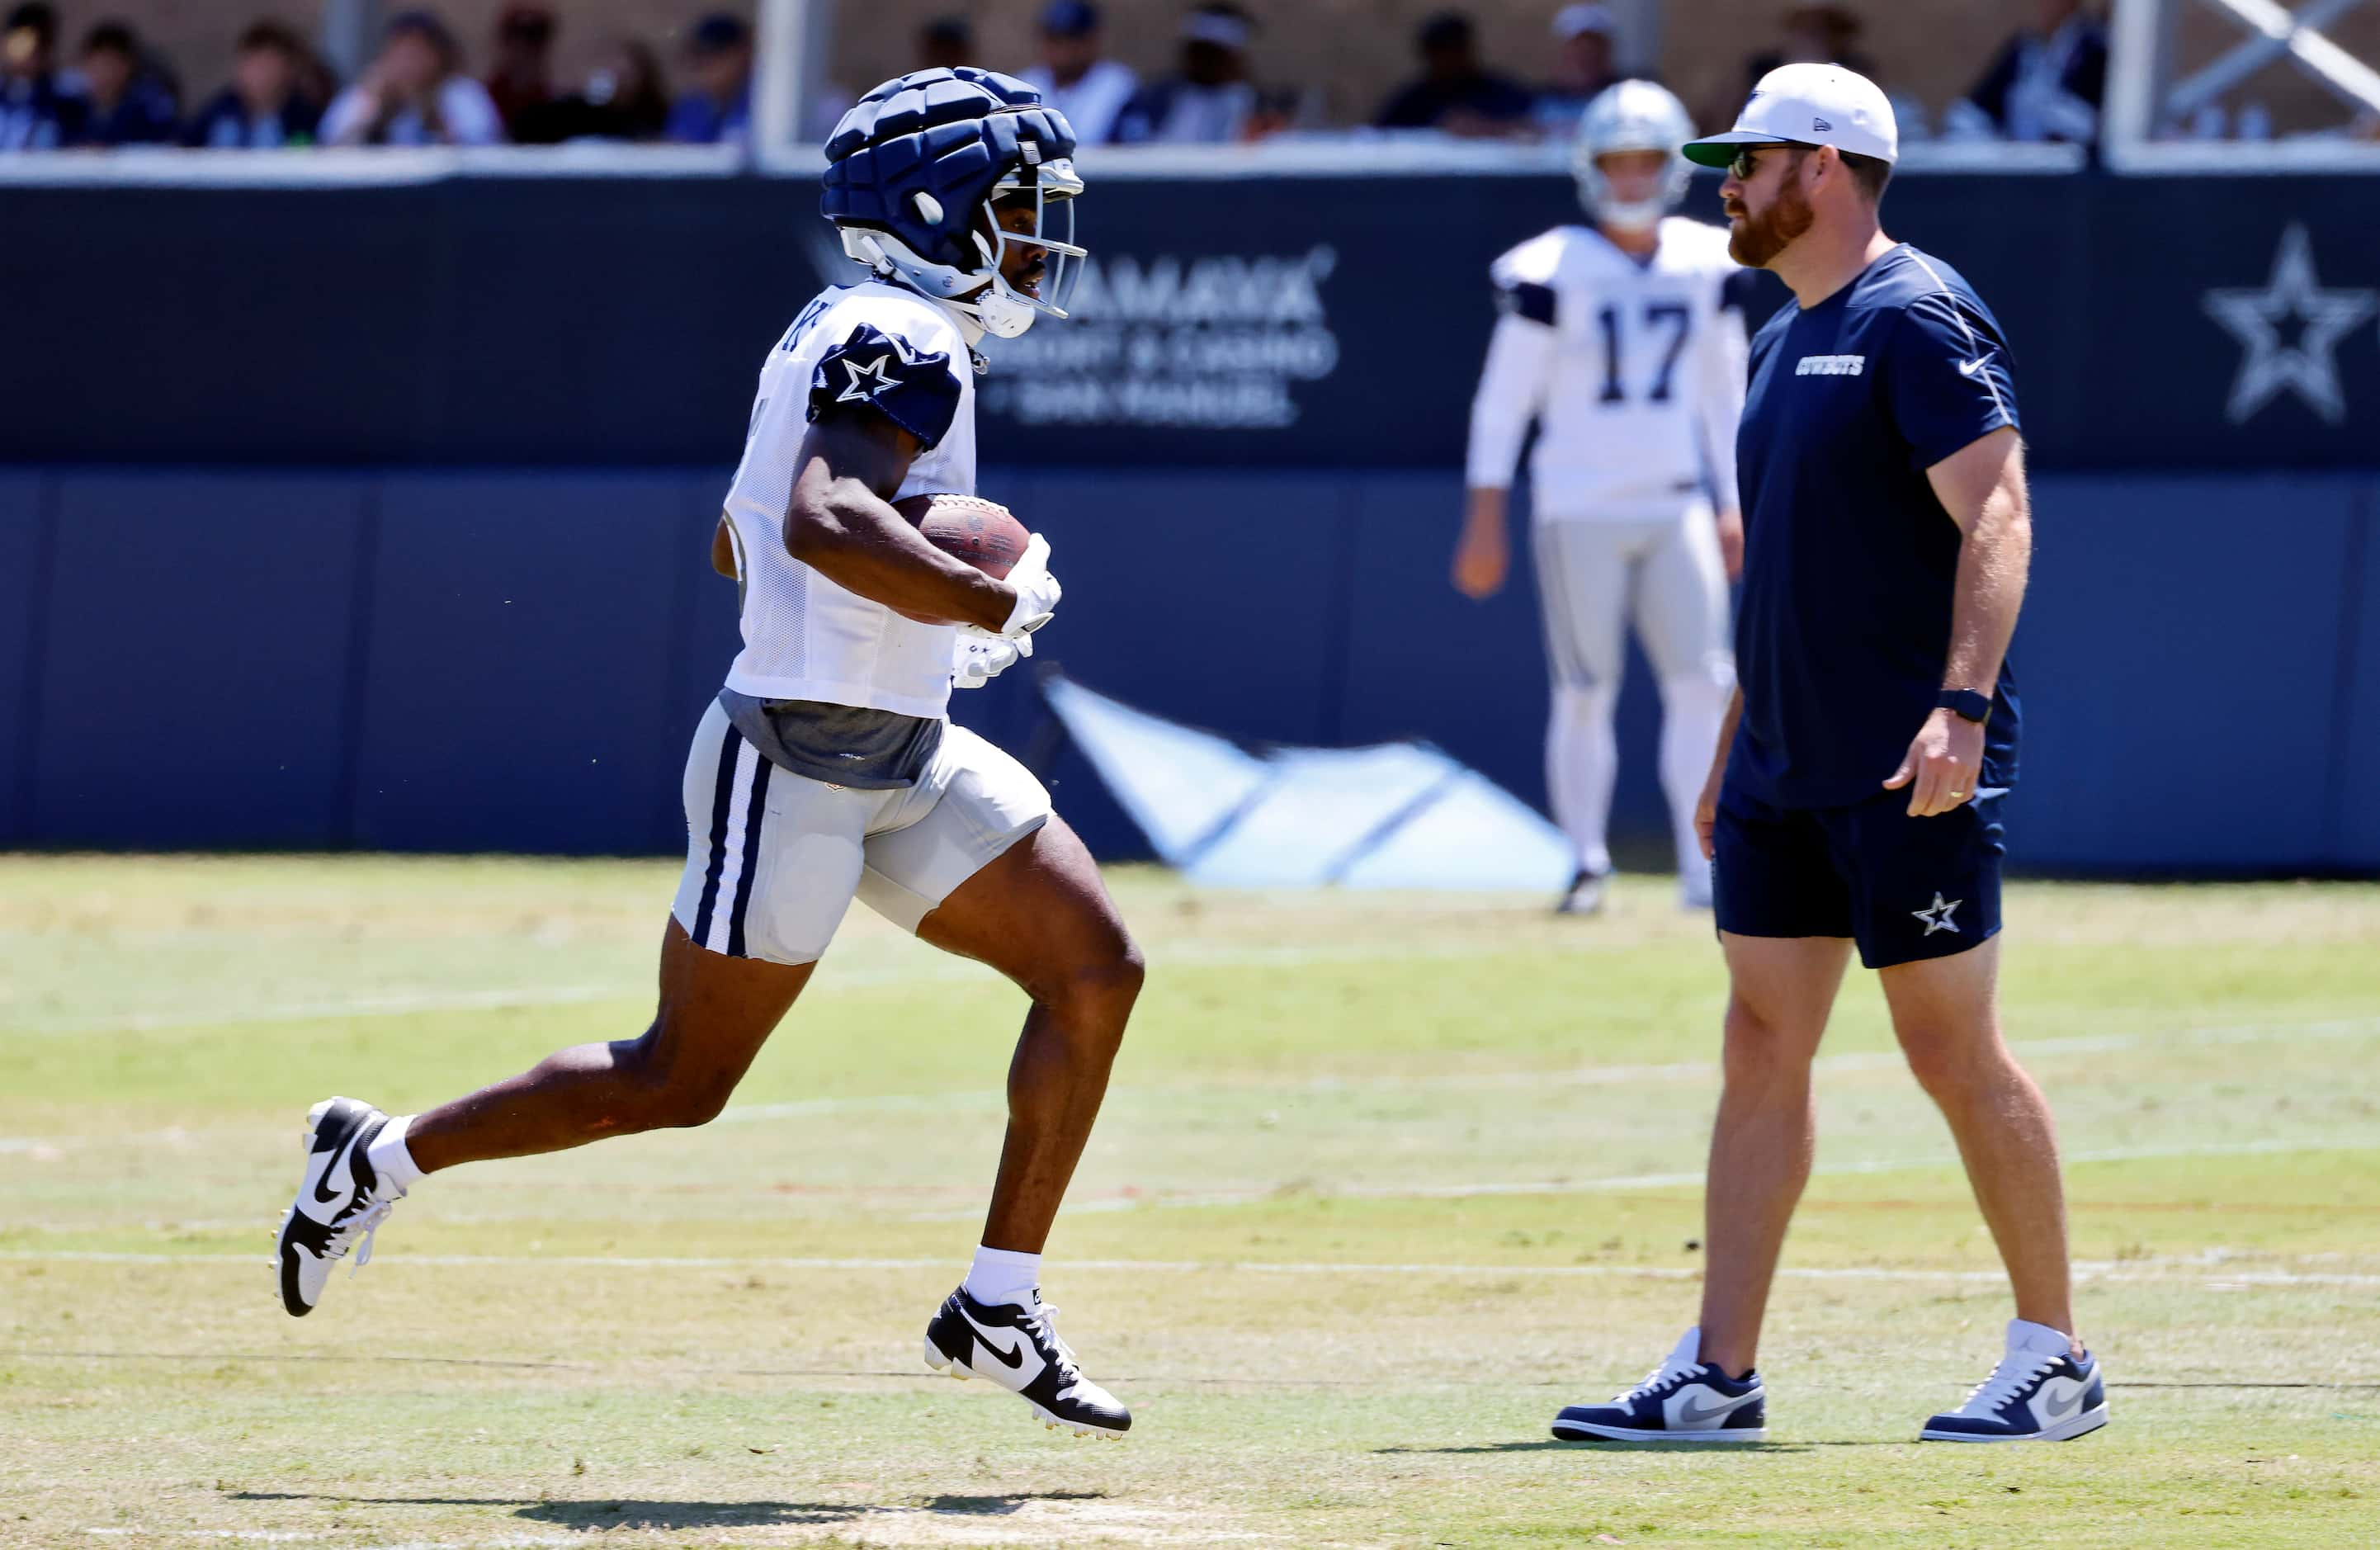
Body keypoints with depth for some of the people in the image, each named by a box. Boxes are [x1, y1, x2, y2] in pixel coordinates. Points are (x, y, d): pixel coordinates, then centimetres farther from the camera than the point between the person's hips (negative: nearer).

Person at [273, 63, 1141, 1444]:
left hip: (906, 760, 10)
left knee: (1098, 968, 0)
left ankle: (1002, 1303, 3)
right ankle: (384, 1157, 14)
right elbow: (825, 522, -34)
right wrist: (995, 604, -27)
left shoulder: (870, 342, 15)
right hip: (796, 766, -10)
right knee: (676, 1084, -2)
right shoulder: (902, 346, -16)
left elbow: (743, 543, 25)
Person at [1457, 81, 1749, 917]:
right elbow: (1504, 398, -4)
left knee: (1702, 683, -6)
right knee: (1586, 691, -3)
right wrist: (1485, 517, -7)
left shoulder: (1708, 265, 5)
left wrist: (1734, 504, 14)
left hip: (1676, 510, 4)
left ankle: (1703, 871, -5)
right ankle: (1585, 860, 10)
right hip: (1579, 513, -3)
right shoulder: (1552, 272, -7)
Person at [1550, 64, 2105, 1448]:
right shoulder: (1785, 341, 18)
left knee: (1953, 1051, -5)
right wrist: (1738, 748, 24)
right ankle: (1718, 1378, 5)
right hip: (1787, 767, 9)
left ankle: (2055, 1362, 5)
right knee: (1762, 1049, 5)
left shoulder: (1917, 319, -11)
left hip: (1908, 771, -9)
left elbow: (1996, 519, -21)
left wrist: (1963, 705, -31)